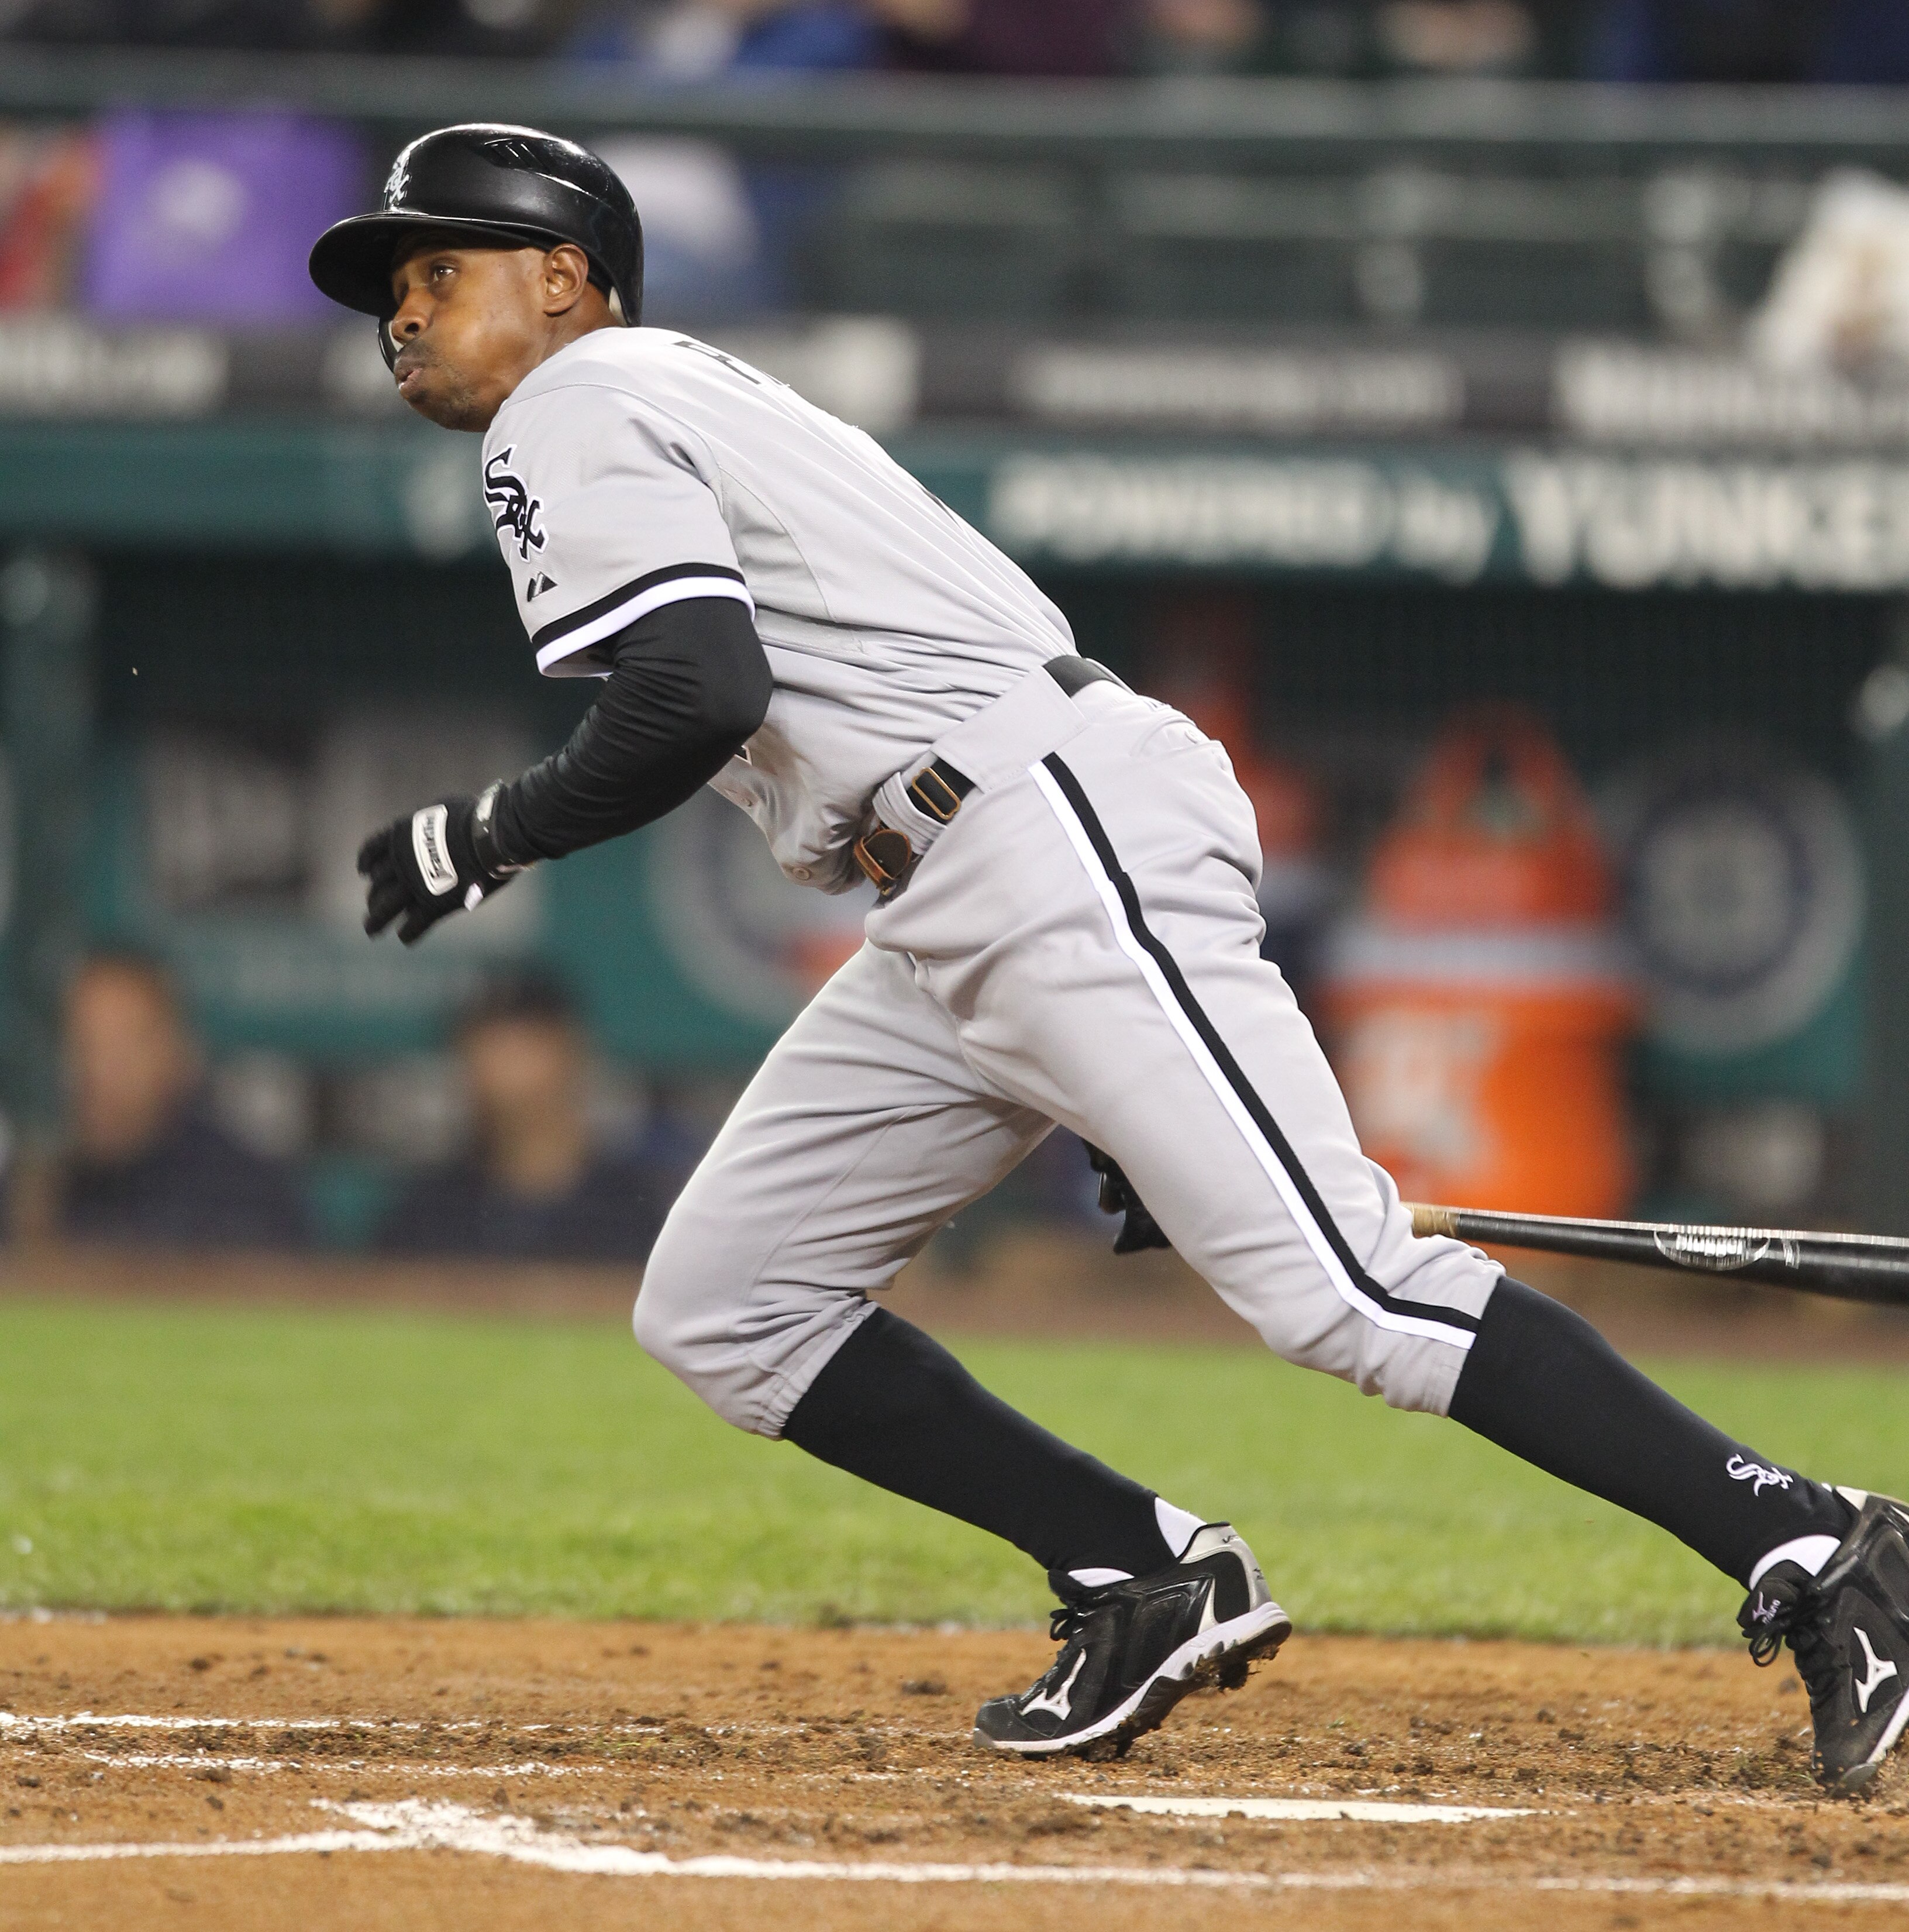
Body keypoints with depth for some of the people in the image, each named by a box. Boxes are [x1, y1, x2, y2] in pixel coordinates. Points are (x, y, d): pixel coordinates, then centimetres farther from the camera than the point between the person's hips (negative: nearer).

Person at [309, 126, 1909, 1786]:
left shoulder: (570, 413, -1)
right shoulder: (686, 395, 28)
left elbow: (701, 696, -19)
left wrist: (484, 839, -3)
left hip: (1058, 838, -10)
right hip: (951, 929, 10)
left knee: (1343, 1290, -18)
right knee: (718, 1310, 9)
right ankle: (1148, 1580, 6)